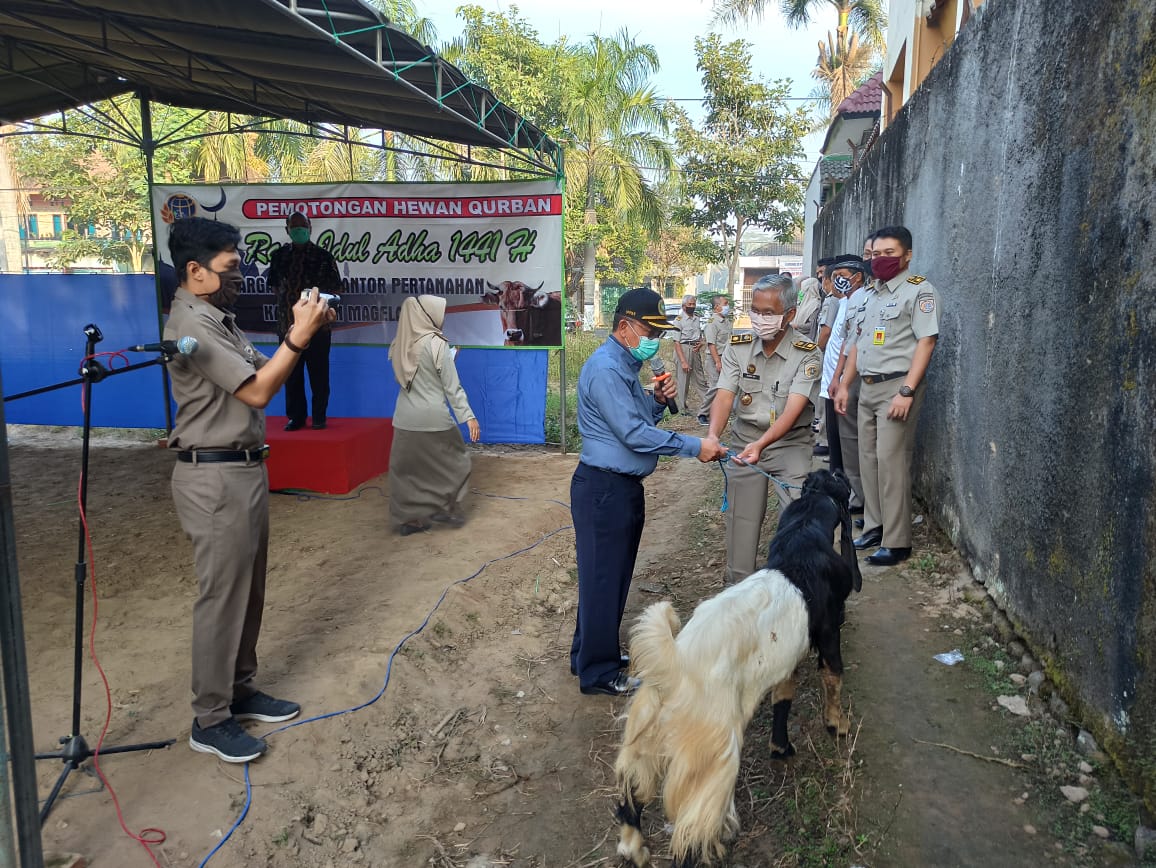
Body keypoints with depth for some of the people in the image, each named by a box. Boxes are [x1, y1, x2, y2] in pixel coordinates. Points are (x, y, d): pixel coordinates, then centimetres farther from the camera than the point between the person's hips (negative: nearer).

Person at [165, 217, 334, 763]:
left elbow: (261, 370, 15)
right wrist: (300, 336, -17)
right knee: (222, 597, -1)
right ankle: (210, 721, 12)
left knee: (248, 591, 17)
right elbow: (257, 391, -21)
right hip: (216, 478, -10)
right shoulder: (192, 326, -18)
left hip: (244, 469, 10)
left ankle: (239, 692, 30)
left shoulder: (218, 320, 13)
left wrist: (300, 331, 2)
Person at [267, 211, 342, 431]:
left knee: (319, 373, 1)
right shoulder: (279, 256, 9)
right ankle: (296, 416, 16)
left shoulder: (323, 257, 1)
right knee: (291, 373, 6)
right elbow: (273, 285, 16)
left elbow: (335, 289, 1)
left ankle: (320, 416, 11)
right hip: (288, 324, 3)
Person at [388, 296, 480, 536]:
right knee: (455, 460, 14)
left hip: (405, 418, 5)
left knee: (406, 468, 12)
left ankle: (408, 519, 15)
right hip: (433, 417, -5)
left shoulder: (399, 344, 4)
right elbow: (452, 385, -13)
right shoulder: (436, 343, -12)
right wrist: (468, 416, -10)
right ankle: (446, 509, 17)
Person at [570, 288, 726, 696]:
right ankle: (598, 673, 14)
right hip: (603, 489, -10)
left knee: (615, 575, 19)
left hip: (623, 487, 10)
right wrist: (695, 447, -21)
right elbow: (633, 433, -24)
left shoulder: (626, 364, 15)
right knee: (602, 578, 1)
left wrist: (658, 401, 1)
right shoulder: (605, 368, -19)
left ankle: (593, 653, 34)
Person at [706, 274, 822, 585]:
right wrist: (712, 436, -32)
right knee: (741, 518, 9)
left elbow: (793, 410, -24)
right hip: (744, 440, 3)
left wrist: (761, 444, -40)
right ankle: (738, 586, 25)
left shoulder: (807, 355, -14)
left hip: (789, 442, -3)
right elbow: (724, 397, -12)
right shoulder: (738, 347, -4)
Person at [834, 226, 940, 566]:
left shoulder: (918, 290, -7)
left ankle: (896, 542, -3)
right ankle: (874, 526, 21)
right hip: (868, 387, 8)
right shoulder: (870, 294, 18)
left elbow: (926, 341, -15)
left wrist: (906, 392, -22)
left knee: (891, 461, -9)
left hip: (897, 386, -8)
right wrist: (844, 385, 16)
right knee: (868, 458, 10)